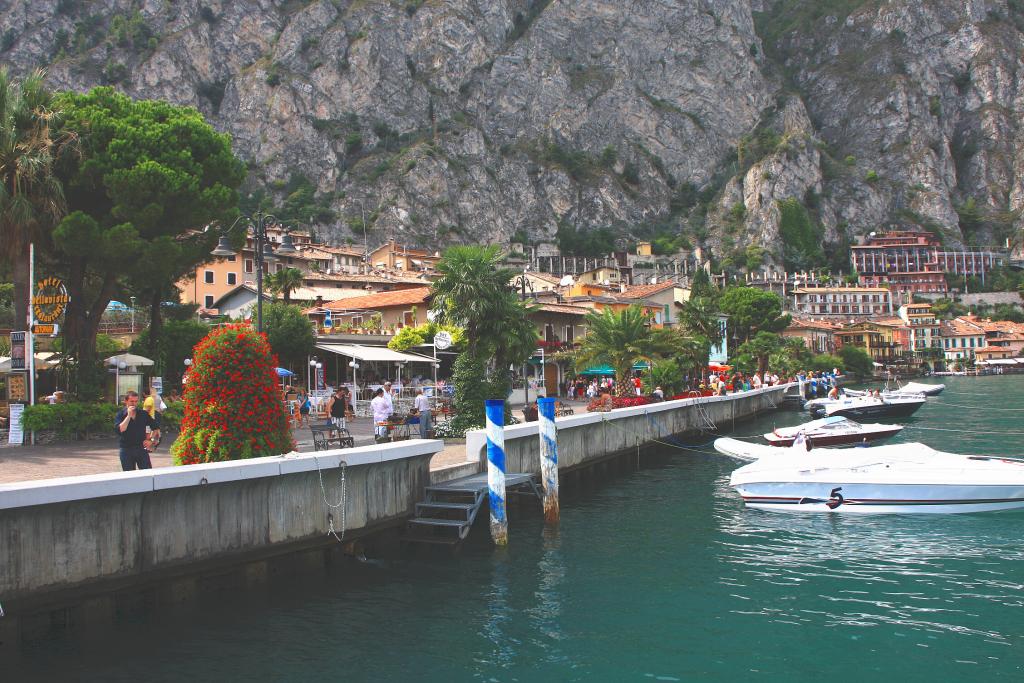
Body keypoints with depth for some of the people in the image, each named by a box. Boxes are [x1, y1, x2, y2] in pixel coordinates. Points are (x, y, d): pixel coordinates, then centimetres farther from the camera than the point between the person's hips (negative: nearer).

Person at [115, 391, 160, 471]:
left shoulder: (143, 414, 5)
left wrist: (150, 440, 2)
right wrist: (129, 416, -19)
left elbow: (156, 427, 15)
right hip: (126, 450, -1)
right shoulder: (120, 415, -1)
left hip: (141, 448, 1)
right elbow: (120, 430, -18)